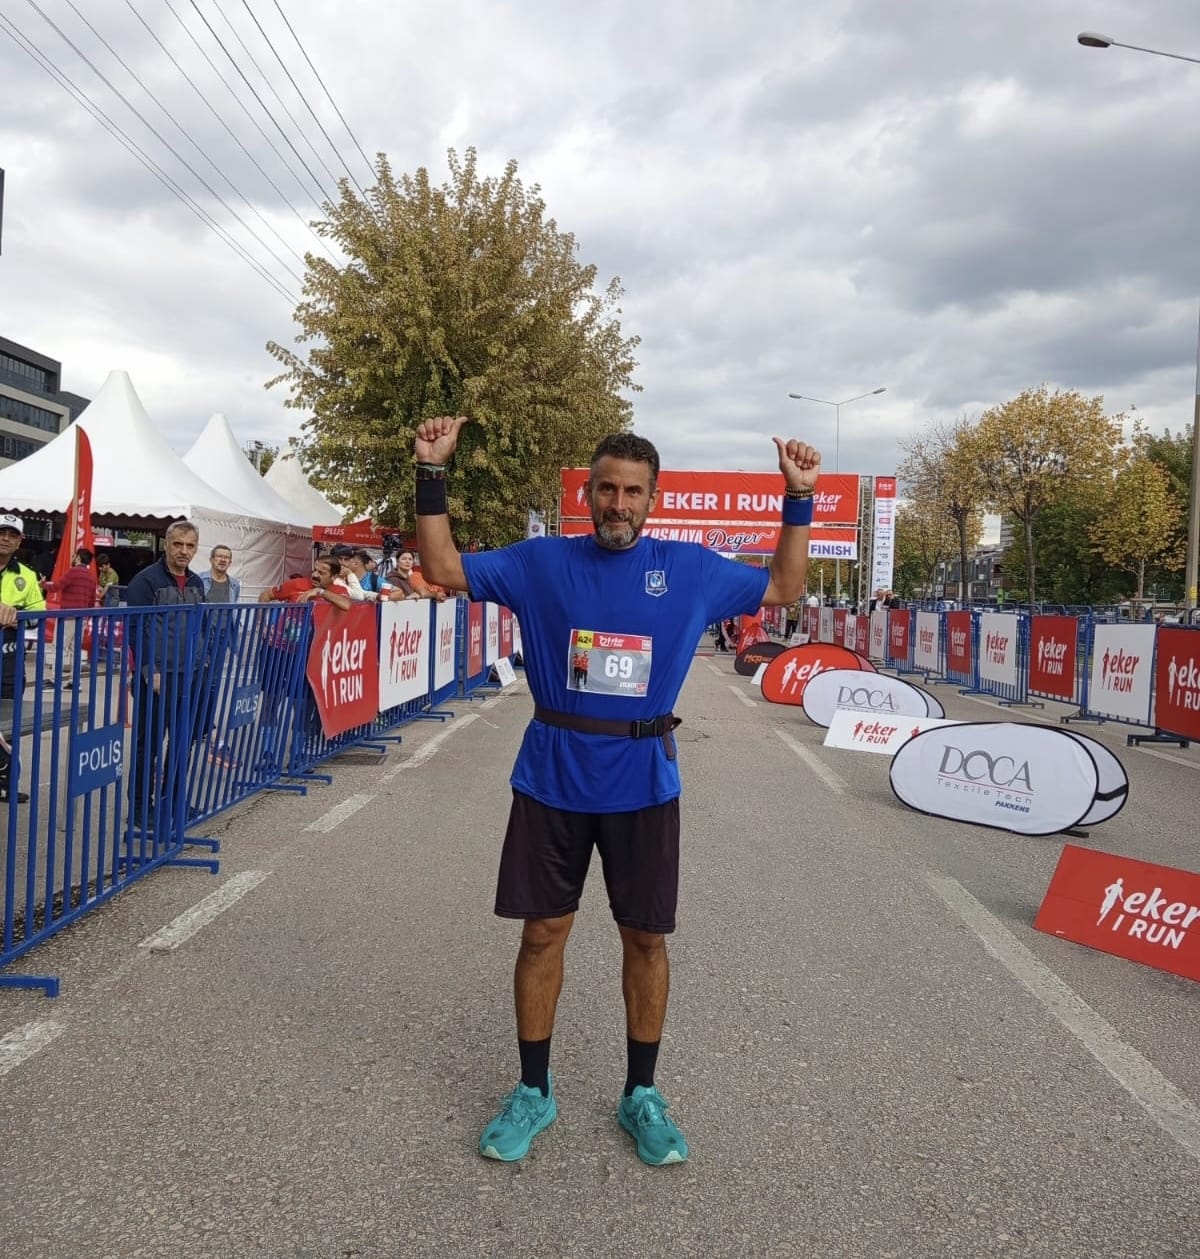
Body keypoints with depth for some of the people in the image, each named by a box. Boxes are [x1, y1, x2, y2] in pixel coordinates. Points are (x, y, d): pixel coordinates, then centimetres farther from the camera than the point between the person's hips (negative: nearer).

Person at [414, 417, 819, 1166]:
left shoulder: (691, 568, 2)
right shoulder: (542, 562, 0)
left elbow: (784, 588, 13)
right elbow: (443, 568, 3)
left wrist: (799, 499, 5)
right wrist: (433, 473, -4)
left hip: (643, 782, 0)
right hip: (553, 779, 0)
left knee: (646, 937, 9)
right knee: (543, 931, 8)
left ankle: (642, 1096, 29)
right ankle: (534, 1092, 27)